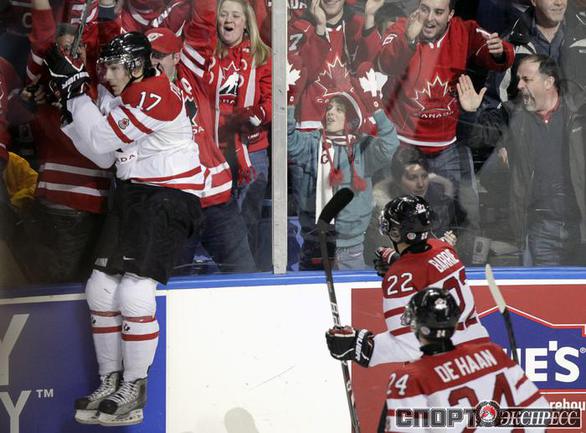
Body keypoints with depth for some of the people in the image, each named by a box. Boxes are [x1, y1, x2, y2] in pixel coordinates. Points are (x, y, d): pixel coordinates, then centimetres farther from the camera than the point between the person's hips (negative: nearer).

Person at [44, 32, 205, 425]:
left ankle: (134, 387, -2)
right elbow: (103, 157, 13)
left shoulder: (156, 94, -17)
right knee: (101, 288, 4)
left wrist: (76, 88, -8)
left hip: (170, 197, -9)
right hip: (132, 195, 9)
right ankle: (110, 382, 15)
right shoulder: (116, 97, 11)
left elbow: (102, 139, -15)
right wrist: (74, 110, 3)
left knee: (134, 291, -16)